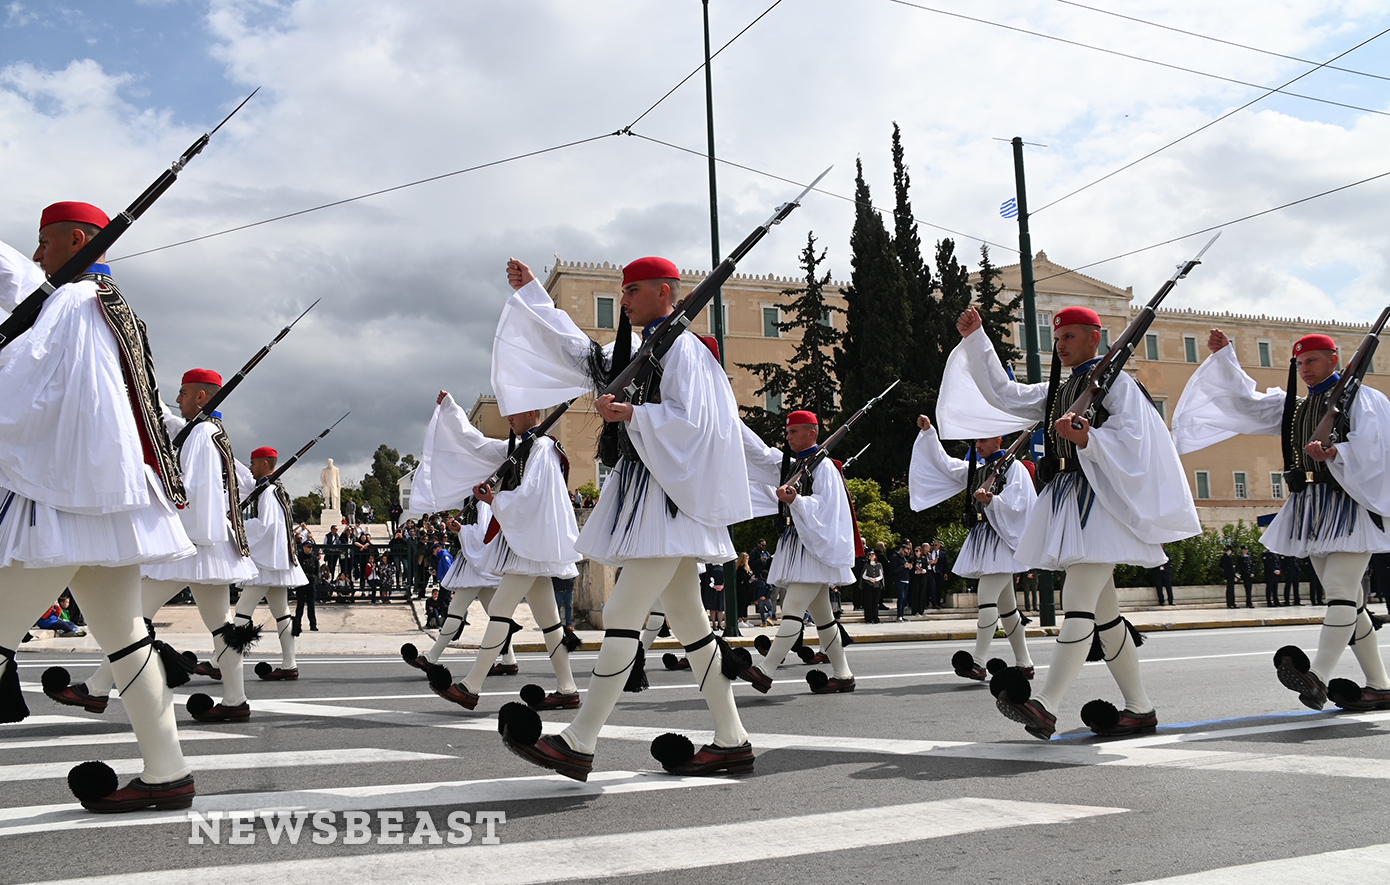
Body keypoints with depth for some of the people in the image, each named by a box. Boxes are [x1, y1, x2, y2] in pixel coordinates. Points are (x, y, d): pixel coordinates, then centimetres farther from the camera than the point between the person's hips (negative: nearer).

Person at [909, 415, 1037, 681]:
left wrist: (991, 501, -30)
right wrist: (928, 432, 6)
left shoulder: (1014, 468, -4)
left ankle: (978, 662, -23)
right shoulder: (976, 469, 18)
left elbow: (1016, 504, -13)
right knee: (1004, 603, 11)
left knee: (987, 595, -19)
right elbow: (944, 464, 15)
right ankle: (1024, 664, 19)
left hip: (1001, 540, -8)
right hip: (982, 540, 8)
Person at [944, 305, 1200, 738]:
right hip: (1066, 501, 9)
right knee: (1102, 610, 10)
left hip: (1099, 502, -9)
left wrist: (1086, 440, -28)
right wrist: (975, 340, 13)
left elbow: (1132, 437, -12)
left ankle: (1045, 707, -28)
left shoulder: (1114, 382, -1)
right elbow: (1003, 394, 18)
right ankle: (1140, 708, 18)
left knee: (1079, 602, -18)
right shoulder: (1056, 391, 22)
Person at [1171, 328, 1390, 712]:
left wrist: (1334, 453, -32)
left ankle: (1317, 678, -29)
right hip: (1311, 511, 7)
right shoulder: (1292, 406, 20)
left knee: (1341, 591, -17)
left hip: (1348, 507, -7)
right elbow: (1246, 402, 13)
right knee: (1347, 600, 8)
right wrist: (1223, 356, 6)